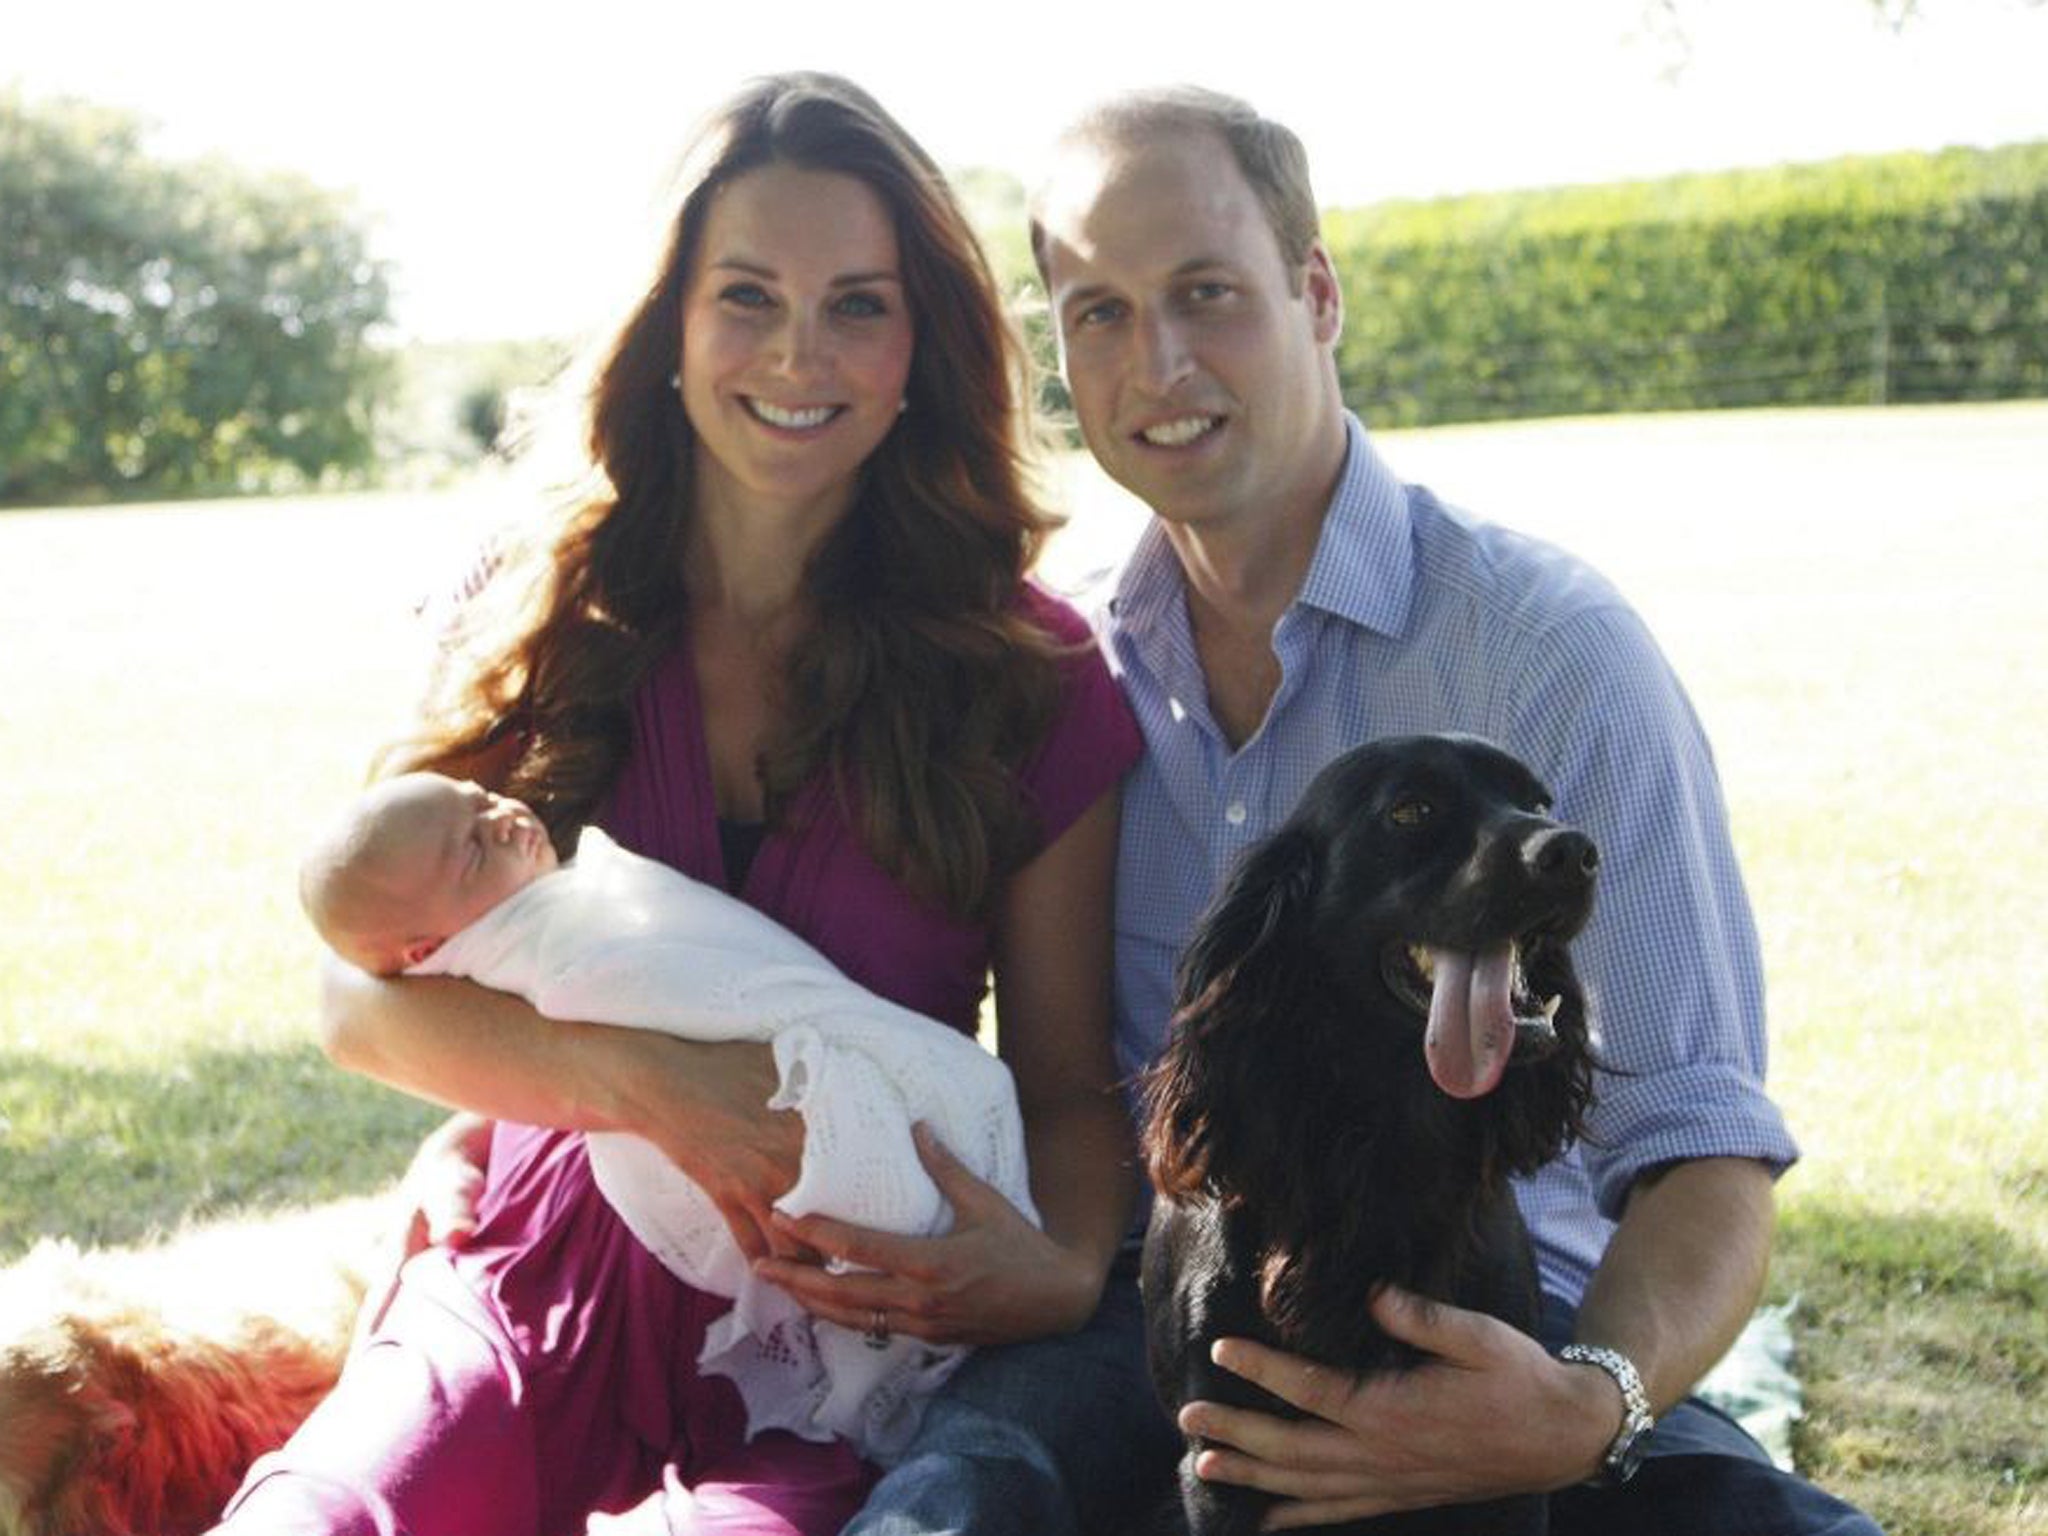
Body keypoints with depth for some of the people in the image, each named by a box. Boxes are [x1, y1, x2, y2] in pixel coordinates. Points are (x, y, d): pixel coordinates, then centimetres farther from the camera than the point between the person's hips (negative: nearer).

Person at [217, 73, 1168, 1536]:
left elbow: (1069, 1082, 6)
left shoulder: (1032, 675, 1)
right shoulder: (550, 629, 6)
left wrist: (1062, 1269, -17)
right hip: (540, 1303, 2)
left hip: (828, 1345, -1)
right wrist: (650, 1082, -17)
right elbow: (362, 990, 1)